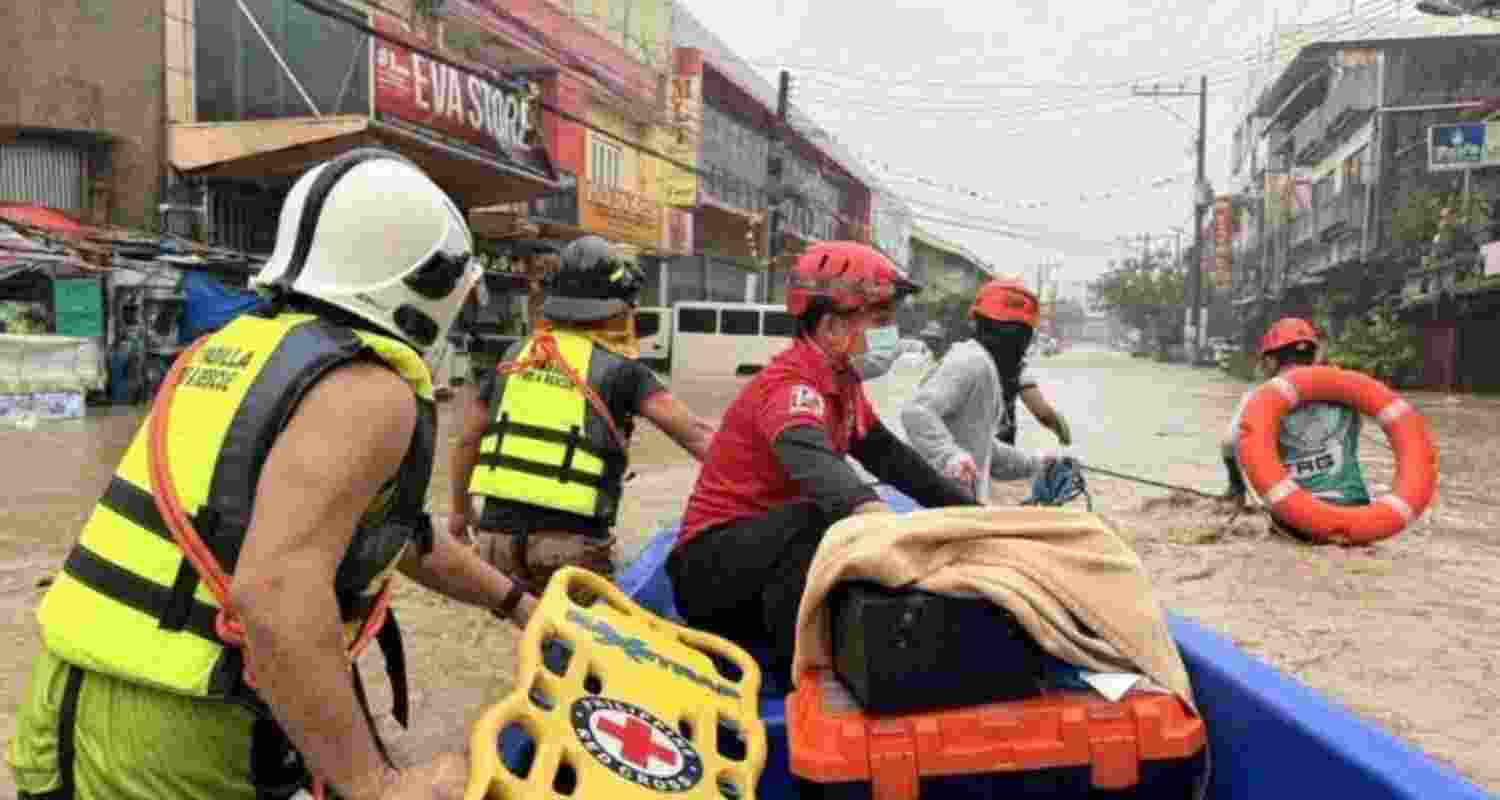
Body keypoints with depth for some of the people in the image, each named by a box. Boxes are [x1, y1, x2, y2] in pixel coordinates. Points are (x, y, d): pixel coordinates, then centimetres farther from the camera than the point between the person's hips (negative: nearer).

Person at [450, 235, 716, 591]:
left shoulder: (512, 358, 12)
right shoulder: (619, 370, -2)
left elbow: (467, 441, 19)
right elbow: (697, 435, -9)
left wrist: (460, 511, 33)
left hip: (497, 533, 5)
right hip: (571, 539, -4)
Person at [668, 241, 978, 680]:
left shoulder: (841, 382, 7)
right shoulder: (790, 385, -23)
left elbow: (890, 456, 12)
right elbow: (814, 462, -44)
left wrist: (970, 510, 7)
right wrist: (875, 513, -62)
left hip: (769, 545, 9)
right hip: (713, 563, -9)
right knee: (824, 519, -34)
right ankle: (801, 669, -21)